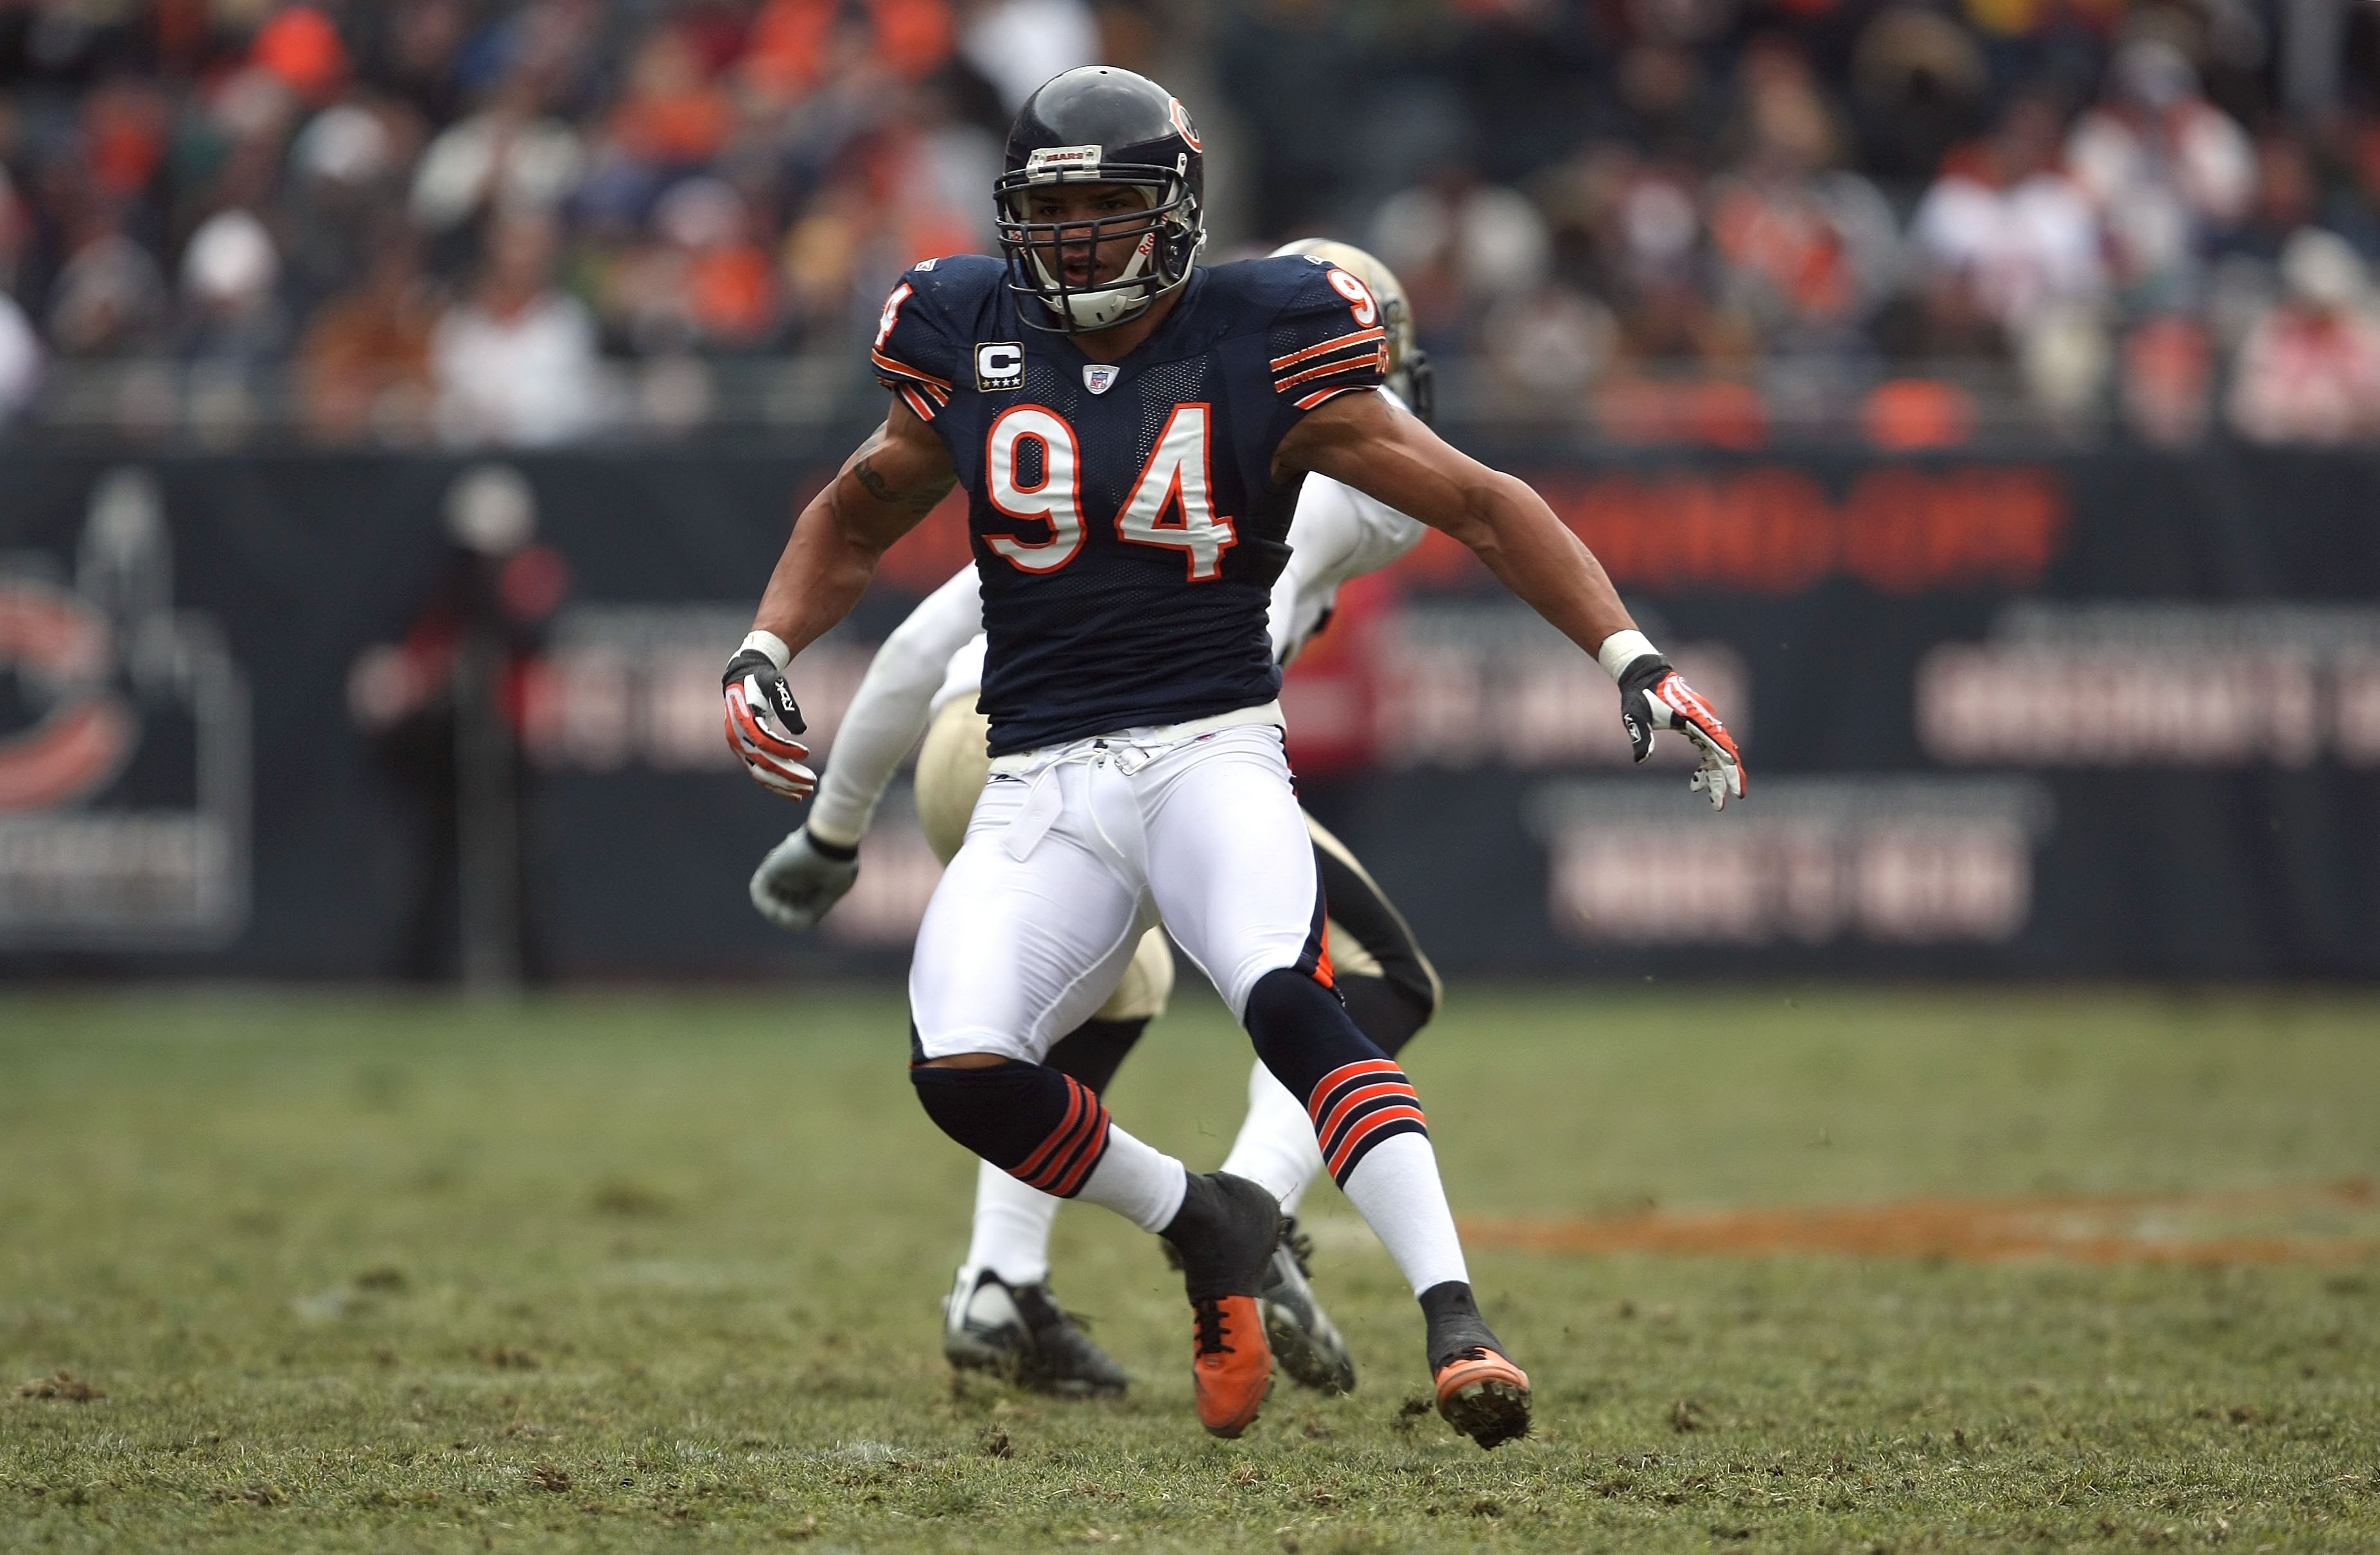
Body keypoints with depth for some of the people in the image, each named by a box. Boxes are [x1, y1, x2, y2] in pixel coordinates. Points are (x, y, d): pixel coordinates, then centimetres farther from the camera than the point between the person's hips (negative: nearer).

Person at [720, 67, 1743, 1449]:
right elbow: (855, 521, 23)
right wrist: (767, 648, 6)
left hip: (1213, 751, -3)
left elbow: (1477, 503, 1)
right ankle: (1205, 1224, 6)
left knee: (1291, 998, -32)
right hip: (1040, 783, 3)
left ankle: (1455, 1320, -37)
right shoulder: (973, 346, 6)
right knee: (964, 1068, -20)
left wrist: (1631, 655, -7)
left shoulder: (1261, 351, -3)